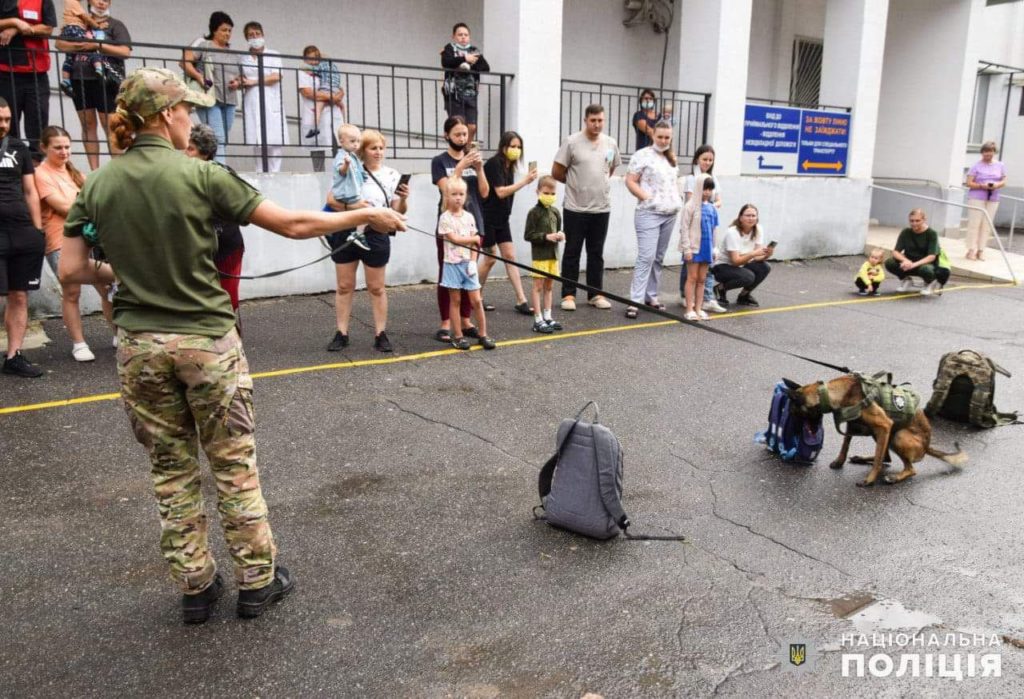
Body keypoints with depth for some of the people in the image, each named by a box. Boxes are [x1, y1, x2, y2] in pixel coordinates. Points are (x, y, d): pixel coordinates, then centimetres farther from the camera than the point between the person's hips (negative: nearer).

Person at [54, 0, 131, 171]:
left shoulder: (115, 25, 8)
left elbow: (125, 51, -6)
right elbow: (60, 43, 10)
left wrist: (97, 45, -11)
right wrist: (82, 45, -8)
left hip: (105, 80, -4)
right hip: (80, 79, 4)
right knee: (88, 125, 3)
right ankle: (94, 170, 5)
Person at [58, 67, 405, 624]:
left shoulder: (97, 185, 2)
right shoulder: (200, 175, -10)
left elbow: (71, 270, 1)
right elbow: (292, 224, -9)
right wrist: (367, 215, 0)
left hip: (139, 345, 4)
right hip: (206, 340, -4)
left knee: (171, 471, 14)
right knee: (234, 467, 9)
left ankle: (194, 587, 23)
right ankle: (257, 581, 19)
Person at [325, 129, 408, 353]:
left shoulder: (392, 175, 1)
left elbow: (397, 211, -1)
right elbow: (331, 199, -2)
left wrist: (403, 199, -22)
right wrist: (352, 206, -18)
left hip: (375, 236, -1)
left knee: (376, 287, 6)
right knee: (344, 286, 7)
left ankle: (381, 335, 13)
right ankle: (341, 334, 16)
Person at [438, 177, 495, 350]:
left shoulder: (469, 217, 6)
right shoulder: (445, 218, -5)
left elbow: (474, 244, 4)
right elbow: (454, 239, -13)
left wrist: (473, 262, -8)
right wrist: (474, 239, -4)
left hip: (468, 263, 3)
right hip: (453, 264, -3)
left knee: (476, 300, 2)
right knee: (455, 300, 4)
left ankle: (483, 335, 10)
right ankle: (458, 336, 11)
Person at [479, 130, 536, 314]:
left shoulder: (509, 166, 8)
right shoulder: (494, 163, -15)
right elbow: (500, 192, -22)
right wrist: (525, 180, -22)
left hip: (502, 219, 7)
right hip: (487, 218, -7)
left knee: (510, 256, 2)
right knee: (490, 258, 0)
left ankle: (521, 301, 1)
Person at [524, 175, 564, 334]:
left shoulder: (555, 212, 9)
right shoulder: (534, 212, -10)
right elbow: (528, 235, -13)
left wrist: (560, 235, -1)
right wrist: (546, 236, -21)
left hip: (553, 254, 6)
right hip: (540, 255, -6)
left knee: (549, 286, 13)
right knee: (538, 286, 0)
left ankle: (548, 317, 22)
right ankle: (538, 321, 3)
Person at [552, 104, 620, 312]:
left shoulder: (611, 143, 5)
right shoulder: (572, 142, -8)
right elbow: (557, 172, -3)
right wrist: (577, 184, 9)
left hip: (602, 208, 4)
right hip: (576, 208, -4)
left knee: (597, 254, 11)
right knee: (572, 253, 4)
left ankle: (595, 294, 20)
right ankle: (568, 295, 11)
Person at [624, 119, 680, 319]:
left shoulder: (671, 158, 17)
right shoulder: (642, 155, -4)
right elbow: (630, 181, -8)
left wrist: (678, 200, 11)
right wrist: (647, 198, -15)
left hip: (670, 214, 7)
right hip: (649, 214, -7)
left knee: (658, 258, 11)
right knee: (646, 257, -13)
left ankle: (651, 296, 19)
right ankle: (635, 300, -11)